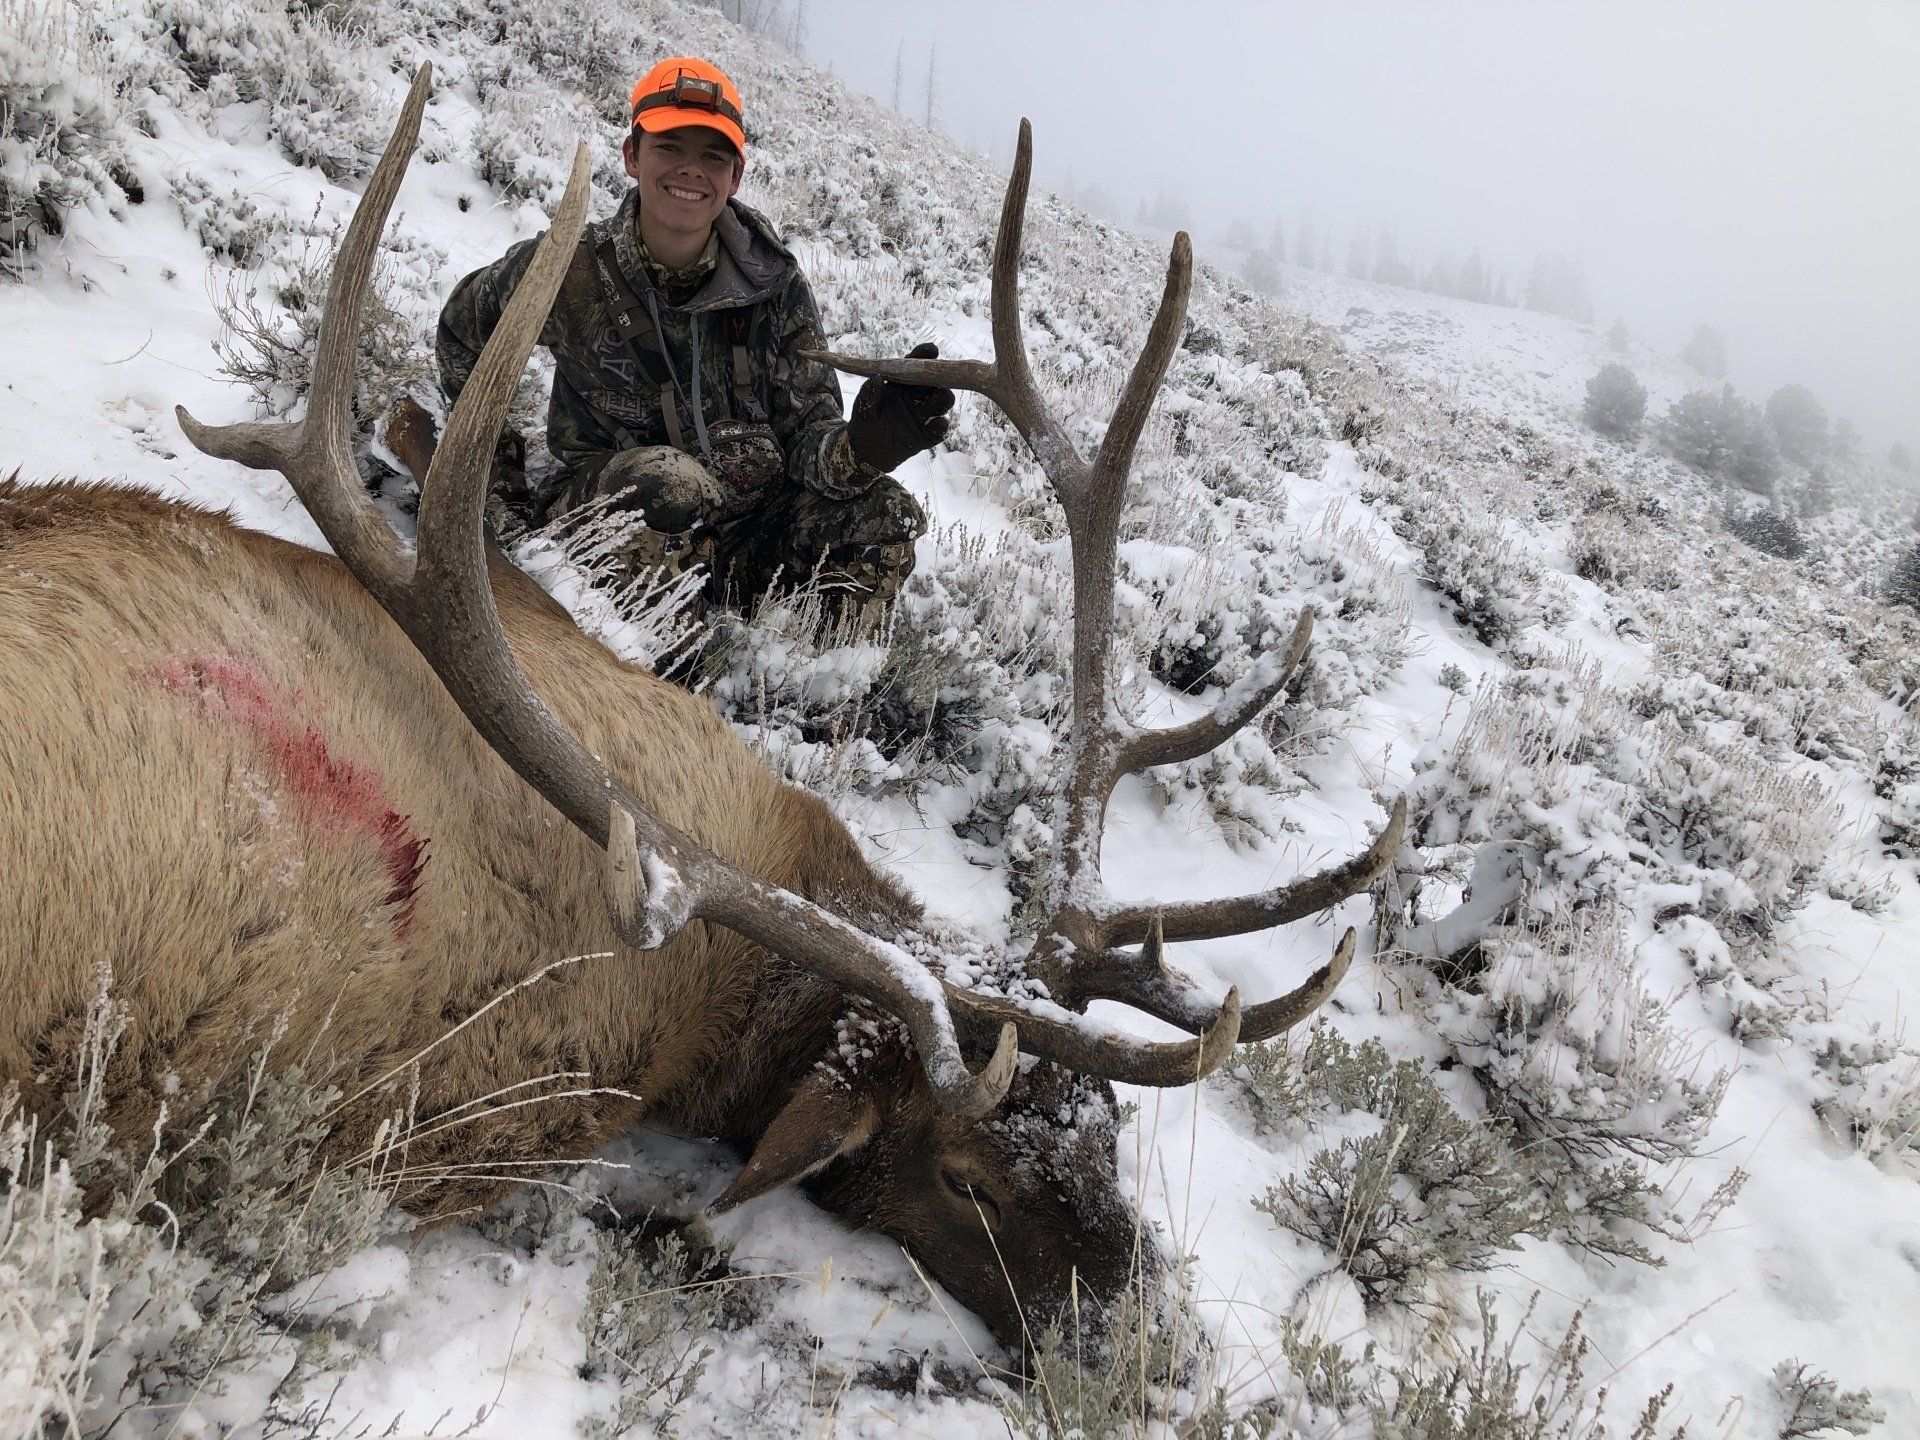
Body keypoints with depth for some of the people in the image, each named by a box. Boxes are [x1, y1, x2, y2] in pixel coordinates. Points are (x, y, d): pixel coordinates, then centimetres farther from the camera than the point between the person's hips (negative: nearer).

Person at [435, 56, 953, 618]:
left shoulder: (774, 283, -5)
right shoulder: (567, 272, -8)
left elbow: (806, 435, -11)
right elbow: (461, 331, 12)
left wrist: (860, 447, -36)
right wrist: (490, 467, 5)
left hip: (738, 520, 2)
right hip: (595, 511, -2)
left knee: (886, 514, -23)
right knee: (666, 480, -38)